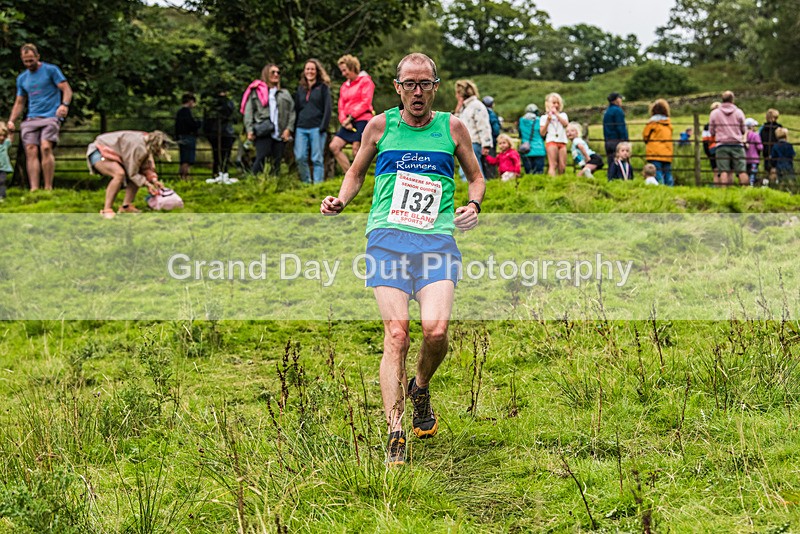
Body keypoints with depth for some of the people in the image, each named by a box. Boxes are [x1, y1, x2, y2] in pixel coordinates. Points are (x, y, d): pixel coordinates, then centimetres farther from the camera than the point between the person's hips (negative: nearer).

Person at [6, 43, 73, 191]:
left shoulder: (51, 70, 4)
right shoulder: (22, 78, 20)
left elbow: (67, 90, -2)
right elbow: (19, 102, 25)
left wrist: (64, 105, -22)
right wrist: (11, 120, 11)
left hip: (51, 116, -5)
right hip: (31, 119, 5)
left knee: (46, 147, -23)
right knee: (31, 151, -11)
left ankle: (48, 187, -21)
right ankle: (34, 189, -17)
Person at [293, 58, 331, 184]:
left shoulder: (323, 87, 5)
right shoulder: (300, 89, 18)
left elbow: (327, 108, -2)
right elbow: (296, 108, 19)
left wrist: (323, 127, -12)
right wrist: (294, 128, 10)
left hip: (316, 128, -4)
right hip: (301, 128, 4)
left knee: (317, 159, -4)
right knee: (300, 157, -6)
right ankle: (306, 182, 6)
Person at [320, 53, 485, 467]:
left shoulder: (452, 127, 12)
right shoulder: (380, 126, 12)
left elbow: (476, 177, 23)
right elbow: (356, 172, 24)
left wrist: (473, 205, 3)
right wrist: (340, 201, 5)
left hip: (437, 239, 0)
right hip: (388, 237, 0)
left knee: (436, 330, -18)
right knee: (396, 334, -13)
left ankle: (420, 388, 17)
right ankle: (395, 436, -10)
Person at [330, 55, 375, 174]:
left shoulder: (365, 81, 1)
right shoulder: (344, 86, 21)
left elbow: (366, 102, -8)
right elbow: (341, 107, 16)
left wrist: (351, 117, -10)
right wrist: (344, 121, -3)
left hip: (362, 120, -7)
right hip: (348, 123, 7)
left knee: (356, 150, -12)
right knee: (334, 146, -7)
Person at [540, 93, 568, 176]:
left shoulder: (563, 115, 16)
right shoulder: (544, 117, 8)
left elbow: (566, 123, -6)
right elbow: (542, 133, 0)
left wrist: (556, 114, -4)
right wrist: (548, 120, -7)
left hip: (562, 142, 3)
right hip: (551, 141, -3)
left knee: (562, 166, 0)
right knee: (553, 165, -12)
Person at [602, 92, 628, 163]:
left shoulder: (606, 112, 16)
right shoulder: (618, 110, -8)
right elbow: (621, 128, -14)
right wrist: (625, 141, -12)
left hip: (608, 142, 8)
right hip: (617, 141, -8)